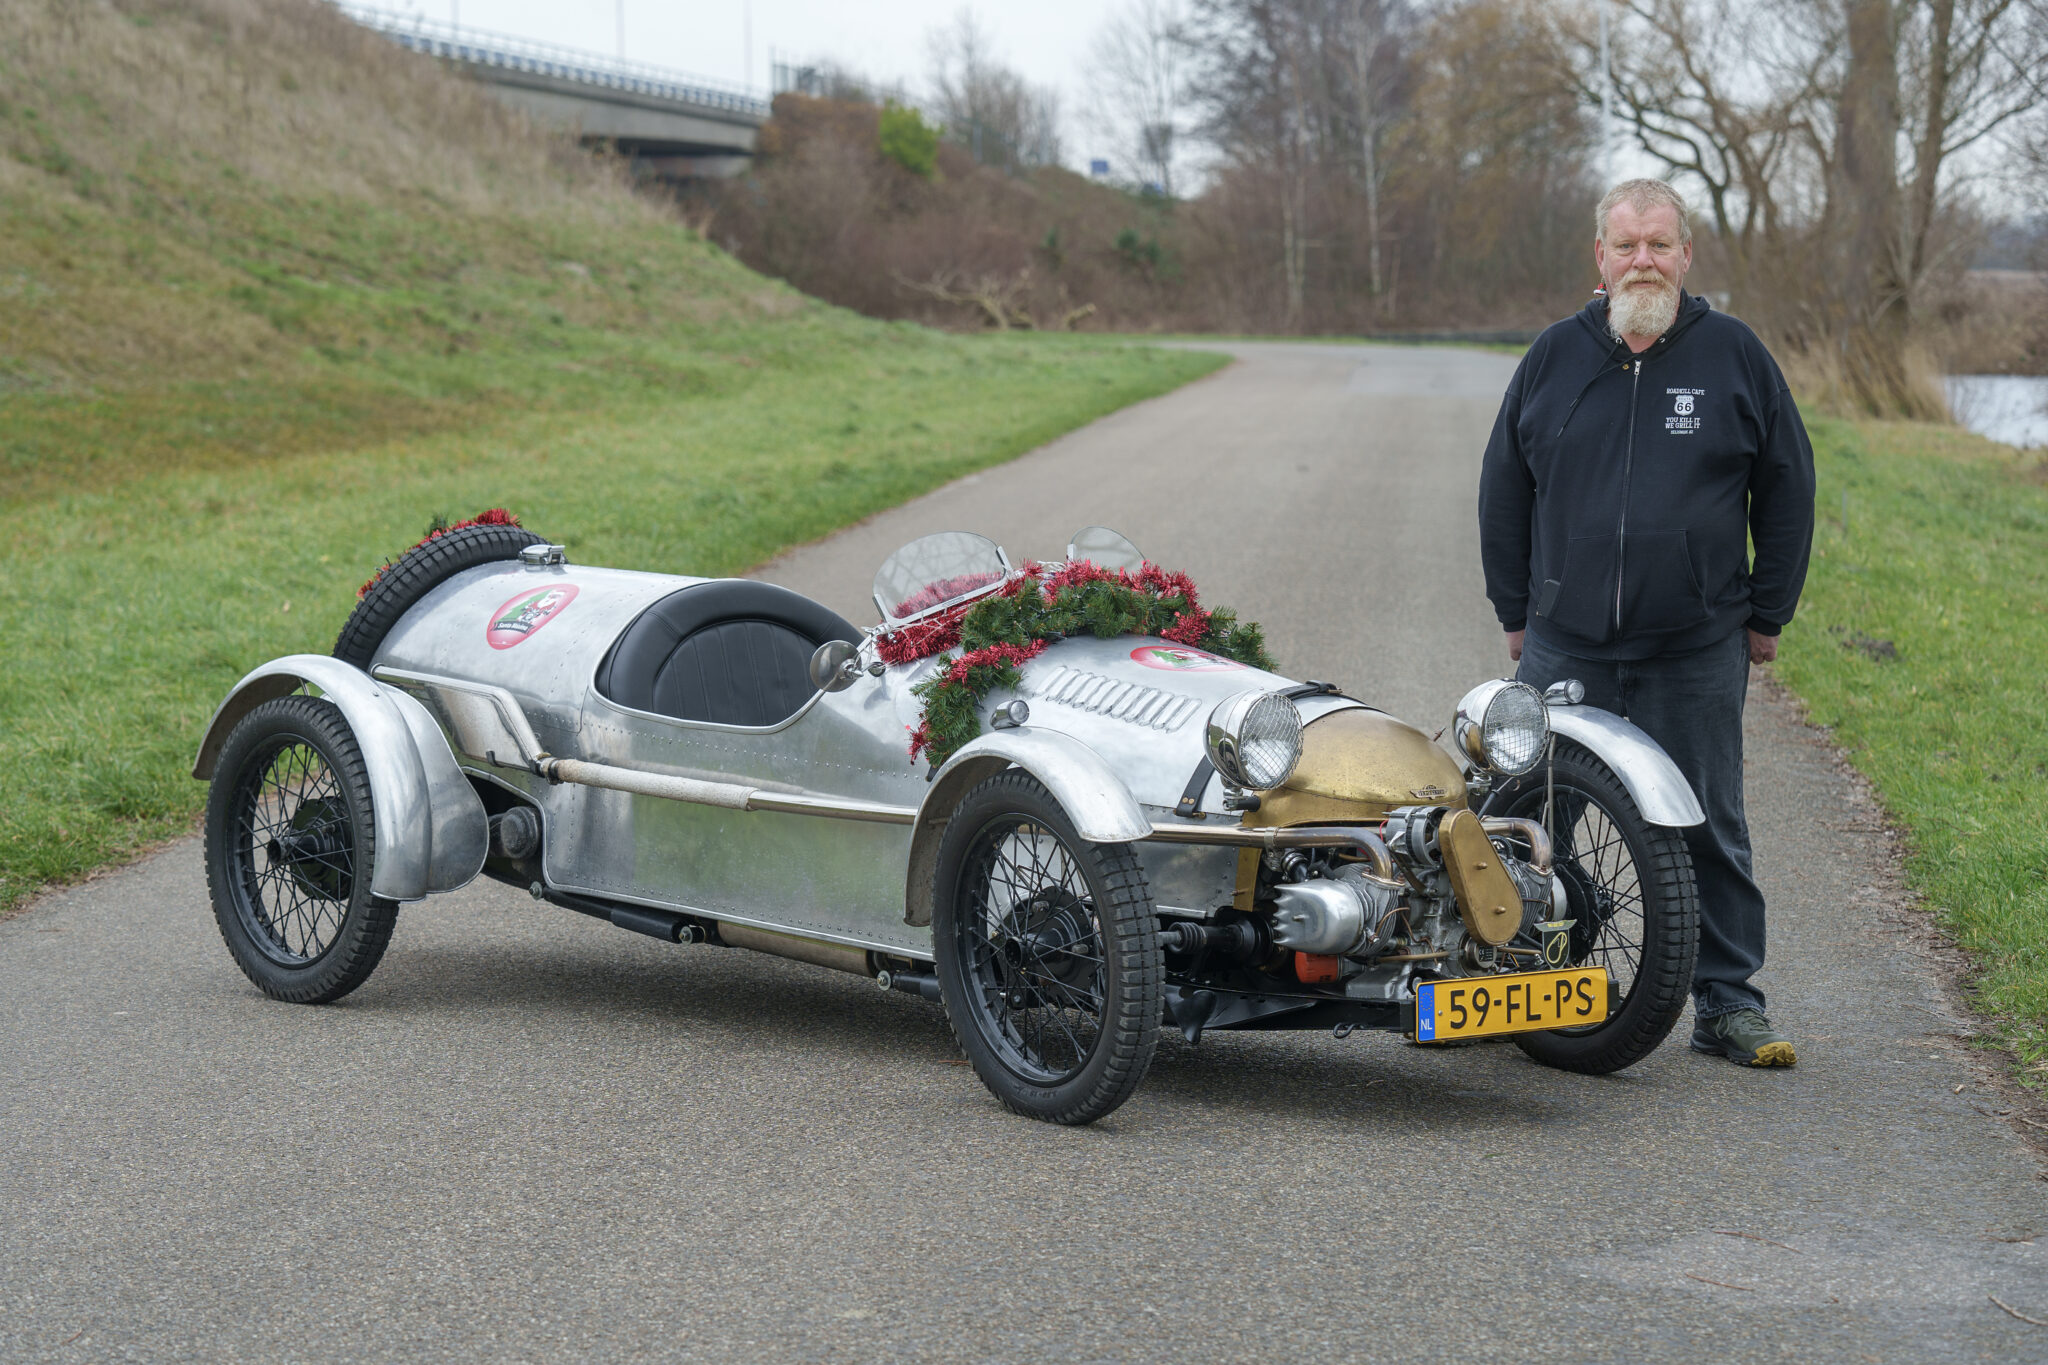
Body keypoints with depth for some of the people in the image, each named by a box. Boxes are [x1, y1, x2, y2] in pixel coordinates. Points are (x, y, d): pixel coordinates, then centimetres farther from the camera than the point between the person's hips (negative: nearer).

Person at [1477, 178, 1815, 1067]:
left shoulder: (1734, 356, 2)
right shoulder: (1555, 356, 5)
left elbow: (1788, 490, 8)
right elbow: (1504, 489, 13)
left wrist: (1767, 615, 7)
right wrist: (1516, 612, 11)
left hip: (1698, 656, -1)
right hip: (1564, 650, 1)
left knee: (1708, 829, 5)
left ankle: (1727, 1003, 14)